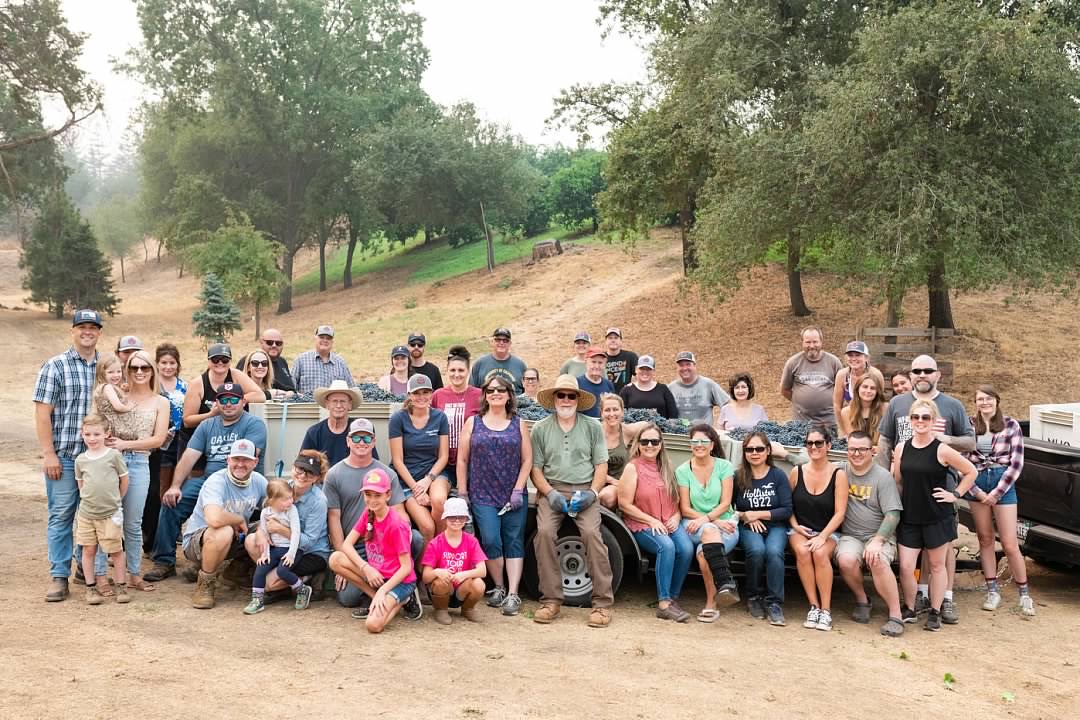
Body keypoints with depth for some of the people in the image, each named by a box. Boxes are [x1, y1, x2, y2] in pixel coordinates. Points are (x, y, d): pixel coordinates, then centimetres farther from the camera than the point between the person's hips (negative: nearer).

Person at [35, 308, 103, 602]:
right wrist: (49, 454, -10)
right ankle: (59, 576, 6)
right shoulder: (55, 366, -2)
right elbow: (42, 413, -5)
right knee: (61, 515, 0)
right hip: (64, 456, -3)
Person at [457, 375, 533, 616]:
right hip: (483, 495, -1)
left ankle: (513, 594, -1)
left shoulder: (519, 424, 9)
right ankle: (499, 587, 8)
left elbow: (527, 459, 4)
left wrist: (518, 490, -6)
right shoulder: (473, 423, 7)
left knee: (514, 542, -1)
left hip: (514, 495, 1)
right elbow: (462, 459, 6)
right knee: (490, 540, -11)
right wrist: (462, 493, 1)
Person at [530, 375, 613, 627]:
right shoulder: (540, 429, 10)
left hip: (585, 490, 0)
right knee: (544, 532, -25)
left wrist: (592, 492, -8)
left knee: (592, 533, -25)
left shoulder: (592, 427, 11)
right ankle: (550, 600, -15)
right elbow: (536, 468, 7)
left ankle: (602, 603, -17)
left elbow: (601, 465, 8)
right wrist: (550, 493, -10)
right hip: (552, 490, 1)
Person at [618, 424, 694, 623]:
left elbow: (677, 499, 18)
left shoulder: (666, 467, 13)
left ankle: (673, 598, -11)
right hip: (642, 525, -4)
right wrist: (651, 520, -12)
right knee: (666, 546, -33)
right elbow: (625, 504, -7)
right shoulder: (633, 467, -3)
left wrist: (676, 517, -2)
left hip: (670, 523, 5)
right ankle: (663, 604, -29)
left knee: (686, 548, -25)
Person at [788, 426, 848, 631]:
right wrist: (795, 526, -6)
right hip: (800, 530, 2)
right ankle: (814, 606, -22)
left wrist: (822, 537, -18)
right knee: (802, 551, -31)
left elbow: (839, 513, -7)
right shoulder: (797, 472, 4)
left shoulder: (838, 474, -3)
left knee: (820, 553, -33)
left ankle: (826, 609, -22)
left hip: (828, 532, -1)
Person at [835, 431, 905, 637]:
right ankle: (862, 600, -2)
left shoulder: (883, 477, -3)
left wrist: (877, 541, -20)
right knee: (846, 560, -30)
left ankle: (896, 617, -22)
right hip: (850, 535, 2)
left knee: (879, 562, -33)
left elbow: (893, 514, -9)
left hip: (880, 535, -2)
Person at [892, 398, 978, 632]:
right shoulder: (902, 448, 2)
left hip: (937, 518, -3)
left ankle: (935, 612, 23)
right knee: (906, 567, 0)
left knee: (937, 566, 10)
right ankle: (909, 610, 20)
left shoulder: (942, 450, -9)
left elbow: (971, 472, -1)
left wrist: (955, 494, -4)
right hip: (909, 518, 3)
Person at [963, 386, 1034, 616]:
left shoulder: (1010, 425, -1)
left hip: (1003, 484, -2)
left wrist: (997, 492, -8)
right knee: (985, 539, 8)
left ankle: (1024, 594, 11)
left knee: (1010, 544, -2)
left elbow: (1017, 463, -3)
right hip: (976, 485, 2)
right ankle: (993, 591, 18)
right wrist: (976, 491, -6)